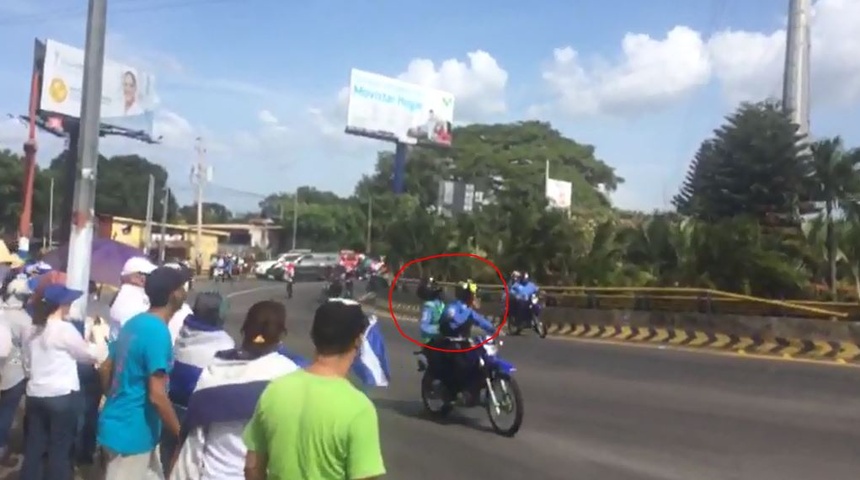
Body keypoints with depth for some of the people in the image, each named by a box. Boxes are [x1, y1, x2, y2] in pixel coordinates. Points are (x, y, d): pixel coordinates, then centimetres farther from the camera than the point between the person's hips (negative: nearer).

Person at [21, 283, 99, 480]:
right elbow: (87, 355, -1)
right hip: (63, 395, -7)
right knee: (60, 448, 3)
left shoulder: (32, 331, 10)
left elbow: (27, 365, 16)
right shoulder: (65, 328, -12)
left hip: (35, 395, 7)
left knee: (34, 447, 12)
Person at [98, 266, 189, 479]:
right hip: (132, 432, -9)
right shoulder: (158, 332, -22)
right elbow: (157, 395, -24)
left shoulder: (134, 323, 6)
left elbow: (105, 370, 15)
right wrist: (181, 435, -14)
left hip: (117, 423, 9)